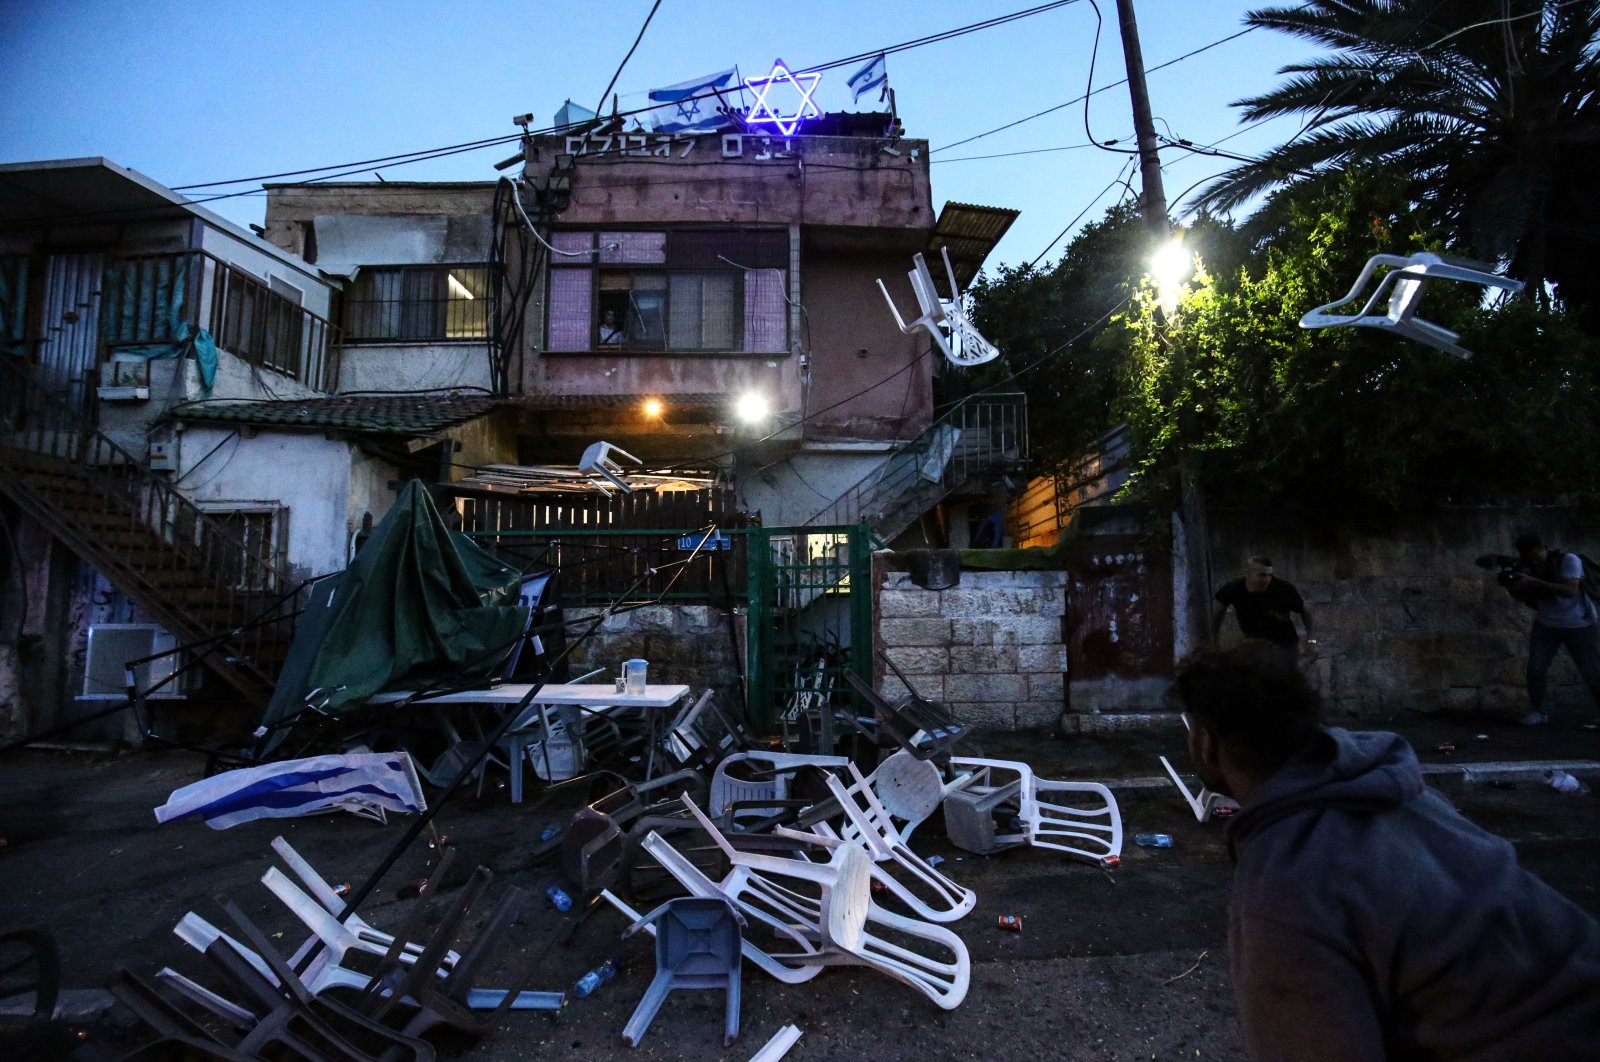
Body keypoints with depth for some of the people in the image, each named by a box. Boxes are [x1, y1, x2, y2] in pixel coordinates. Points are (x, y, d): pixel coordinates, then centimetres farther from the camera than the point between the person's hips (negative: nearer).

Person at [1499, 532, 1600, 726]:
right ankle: (1536, 712, 3)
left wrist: (1533, 582, -41)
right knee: (1535, 668, -6)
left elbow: (1570, 590, -33)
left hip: (1579, 625, -3)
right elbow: (1523, 598, -5)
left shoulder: (1568, 560, -20)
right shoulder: (1527, 566, -7)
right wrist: (1513, 586, -27)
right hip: (1546, 625, 3)